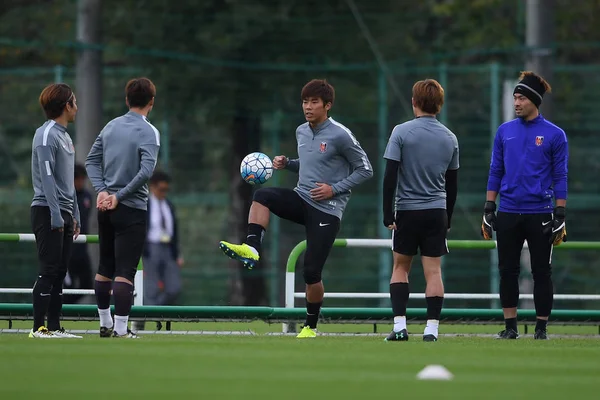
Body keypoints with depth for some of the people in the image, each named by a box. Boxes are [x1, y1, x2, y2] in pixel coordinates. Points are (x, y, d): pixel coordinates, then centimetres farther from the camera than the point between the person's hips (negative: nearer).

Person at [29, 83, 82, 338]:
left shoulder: (65, 136, 18)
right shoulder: (46, 135, -11)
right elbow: (47, 177, -17)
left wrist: (74, 216, 19)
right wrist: (56, 216, -20)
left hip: (63, 214, 9)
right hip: (47, 212, -9)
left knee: (60, 272, 8)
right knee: (49, 271, -10)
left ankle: (55, 326, 10)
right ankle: (39, 327, -9)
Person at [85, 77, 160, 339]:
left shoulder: (111, 126, 7)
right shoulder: (149, 132, -12)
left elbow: (92, 160, 8)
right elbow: (146, 171, -22)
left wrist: (102, 190, -2)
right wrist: (119, 196, -14)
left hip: (105, 207, 6)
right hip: (131, 210, -6)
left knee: (105, 268, 15)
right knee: (125, 272, -5)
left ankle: (105, 324, 24)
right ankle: (120, 329, -7)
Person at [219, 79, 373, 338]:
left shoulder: (340, 135, -12)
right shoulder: (301, 132, 8)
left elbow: (365, 170, -6)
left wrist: (334, 189, -14)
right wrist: (287, 164, 4)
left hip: (327, 210, -6)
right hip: (302, 199, 6)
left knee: (311, 272, -6)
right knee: (262, 196, -21)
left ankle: (310, 327, 12)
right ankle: (251, 249, -30)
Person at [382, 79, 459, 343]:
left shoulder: (401, 132, -7)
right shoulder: (449, 138, 5)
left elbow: (390, 176, -11)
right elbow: (452, 184, 12)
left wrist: (387, 213, -7)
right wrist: (448, 219, 20)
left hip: (407, 211, -2)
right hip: (437, 212, 2)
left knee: (400, 267, 10)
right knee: (433, 271, 2)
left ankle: (399, 325, 0)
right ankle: (432, 329, -3)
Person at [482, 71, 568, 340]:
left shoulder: (554, 135, -2)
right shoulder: (504, 131, 8)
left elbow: (560, 177, -2)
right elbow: (495, 173, 12)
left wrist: (560, 217, -6)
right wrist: (488, 212, 7)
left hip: (539, 215, -3)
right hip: (508, 214, 3)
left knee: (541, 272, 1)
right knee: (507, 271, 5)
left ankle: (542, 328, 9)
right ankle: (510, 327, 12)